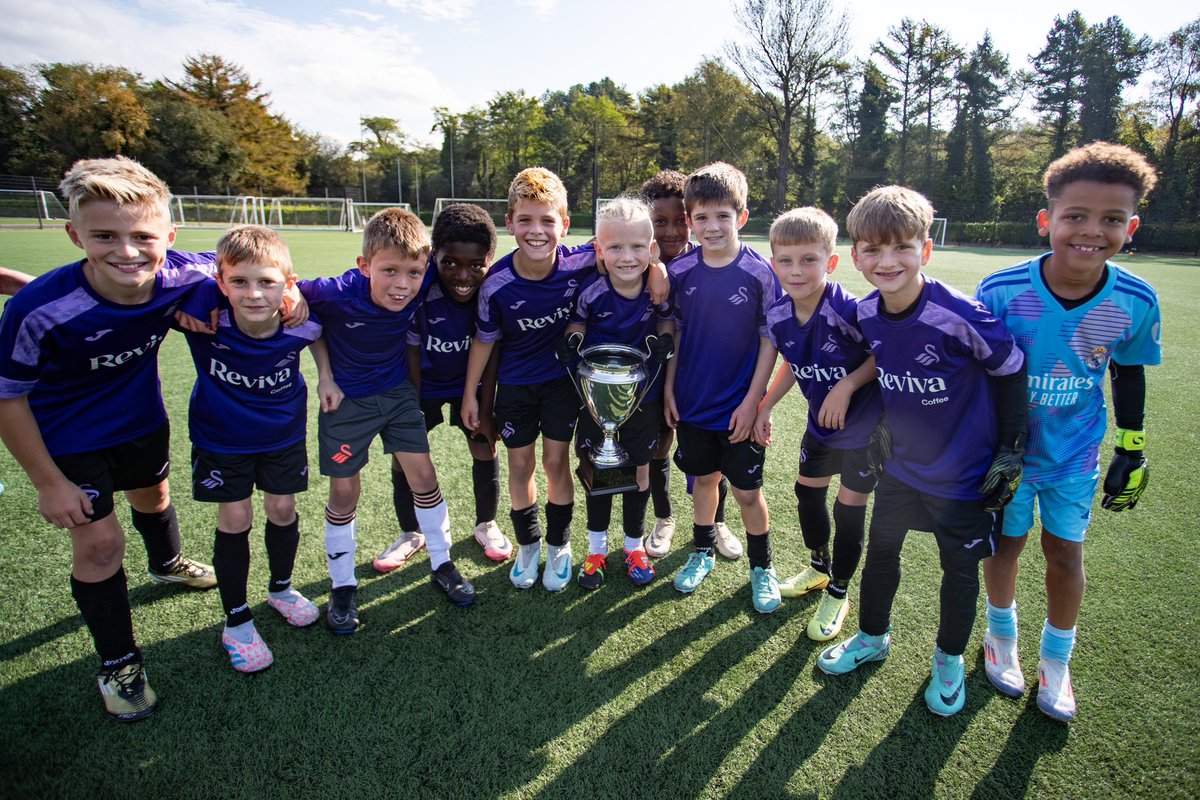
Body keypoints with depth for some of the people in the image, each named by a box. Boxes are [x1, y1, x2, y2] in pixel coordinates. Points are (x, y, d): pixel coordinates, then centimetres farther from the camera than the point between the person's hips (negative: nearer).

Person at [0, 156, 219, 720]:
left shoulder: (185, 276, -28)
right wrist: (49, 483, -16)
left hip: (141, 419, 4)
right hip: (67, 435, -4)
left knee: (152, 495, 27)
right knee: (98, 542, -3)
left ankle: (166, 564, 61)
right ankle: (118, 665, 18)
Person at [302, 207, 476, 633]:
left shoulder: (422, 285, -24)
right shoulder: (336, 294, -31)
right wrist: (325, 375, -13)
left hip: (398, 391, 2)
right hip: (346, 398, -2)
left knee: (423, 474, 1)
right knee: (345, 489, 5)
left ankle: (442, 565, 21)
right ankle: (343, 585, 23)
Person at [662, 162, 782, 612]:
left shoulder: (760, 273, -12)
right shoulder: (680, 272, -4)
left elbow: (770, 341, -8)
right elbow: (673, 334, 5)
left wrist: (752, 401, -11)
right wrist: (669, 389, 2)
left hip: (739, 409, -3)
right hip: (692, 404, 3)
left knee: (748, 490, 9)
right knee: (704, 477, 19)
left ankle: (761, 567, 30)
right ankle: (703, 552, 40)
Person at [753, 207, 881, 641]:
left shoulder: (848, 311, -31)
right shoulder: (778, 316, -11)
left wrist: (848, 385, -27)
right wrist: (765, 407, 2)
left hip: (864, 425, -6)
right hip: (820, 423, 6)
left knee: (849, 508, 3)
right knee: (807, 492, 18)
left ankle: (838, 593, 25)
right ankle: (819, 568, 44)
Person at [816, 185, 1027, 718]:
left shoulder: (960, 316, -28)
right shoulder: (866, 313, -11)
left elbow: (1010, 371, -14)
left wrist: (1011, 447, -8)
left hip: (963, 470, -4)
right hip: (901, 460, 5)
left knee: (960, 567, 13)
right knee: (881, 550, 17)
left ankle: (949, 660, 37)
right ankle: (872, 637, 41)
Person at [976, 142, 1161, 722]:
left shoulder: (1135, 302, -15)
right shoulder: (1001, 291, -22)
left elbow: (1129, 372, 3)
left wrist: (1132, 450, 7)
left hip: (1076, 453, 2)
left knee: (1065, 550, 12)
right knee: (1006, 542, 13)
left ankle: (1056, 659, 37)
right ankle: (1001, 635, 41)